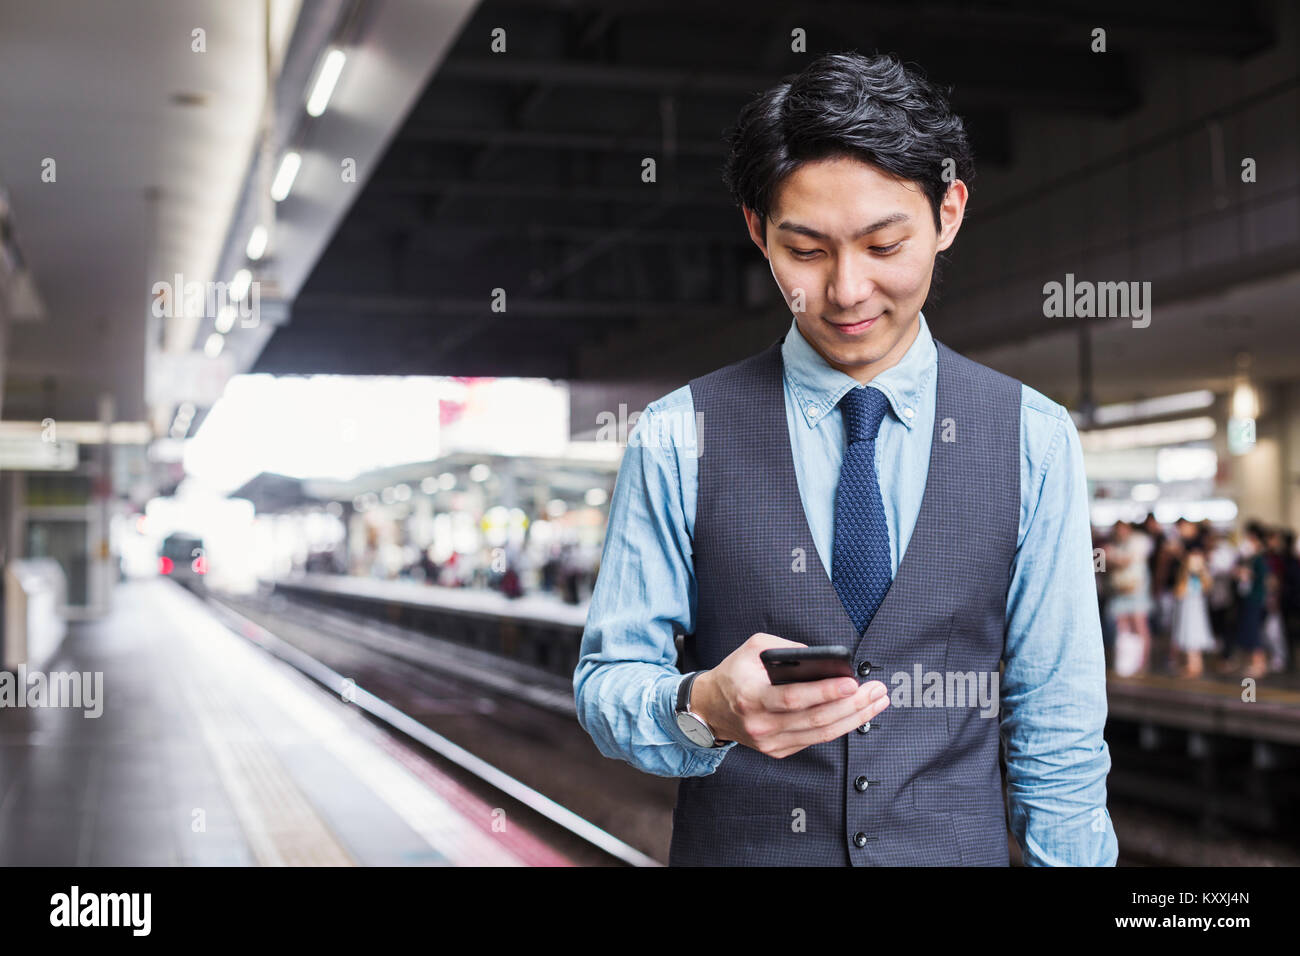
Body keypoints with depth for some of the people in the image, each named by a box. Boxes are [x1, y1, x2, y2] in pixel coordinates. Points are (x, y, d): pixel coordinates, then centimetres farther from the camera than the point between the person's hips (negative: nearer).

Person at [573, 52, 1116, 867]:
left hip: (956, 846, 1)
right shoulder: (678, 439, -8)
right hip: (733, 845, -1)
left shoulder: (1034, 440, -5)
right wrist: (704, 708, -26)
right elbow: (606, 679, -7)